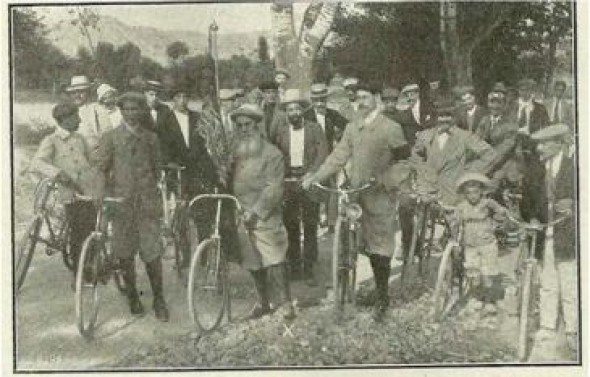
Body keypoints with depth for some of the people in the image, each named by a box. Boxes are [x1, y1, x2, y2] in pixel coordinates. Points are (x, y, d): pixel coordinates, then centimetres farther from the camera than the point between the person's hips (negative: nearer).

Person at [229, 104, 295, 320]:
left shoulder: (271, 153, -4)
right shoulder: (234, 153, 12)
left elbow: (274, 188, -11)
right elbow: (229, 182, 12)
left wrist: (256, 212, -18)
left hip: (266, 216, -5)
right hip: (241, 217, 5)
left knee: (274, 261, -9)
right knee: (253, 263, 10)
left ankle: (286, 303, 2)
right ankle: (263, 302, 23)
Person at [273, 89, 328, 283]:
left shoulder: (314, 128, 4)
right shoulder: (280, 130, 9)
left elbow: (322, 153, -2)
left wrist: (310, 175, -13)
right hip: (287, 182, 1)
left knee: (310, 227, 0)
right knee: (291, 227, 2)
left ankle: (309, 269, 6)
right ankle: (294, 266, 12)